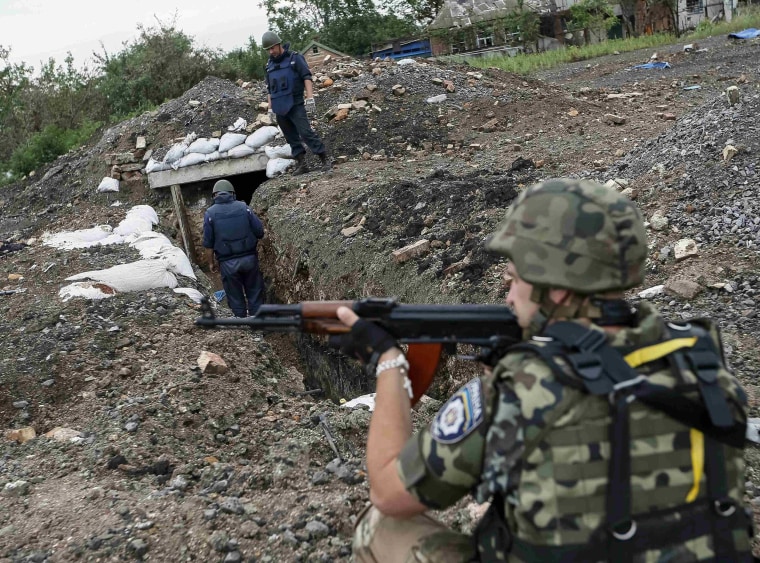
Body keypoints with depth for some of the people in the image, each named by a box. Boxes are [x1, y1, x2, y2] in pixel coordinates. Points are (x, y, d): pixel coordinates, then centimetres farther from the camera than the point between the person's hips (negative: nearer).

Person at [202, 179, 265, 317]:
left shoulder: (210, 213, -3)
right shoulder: (244, 207, 0)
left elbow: (208, 243, -2)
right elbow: (260, 232, 0)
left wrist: (211, 262, 11)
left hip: (228, 263, -1)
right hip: (249, 258, 1)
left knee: (236, 297, 10)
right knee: (255, 293, 11)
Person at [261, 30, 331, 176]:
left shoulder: (295, 58, -1)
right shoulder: (270, 64, 16)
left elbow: (307, 77, -10)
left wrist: (310, 98, -20)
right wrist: (270, 108, 17)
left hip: (295, 105, -6)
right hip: (280, 108, 6)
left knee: (306, 132, -15)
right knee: (292, 138, 6)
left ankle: (325, 160, -11)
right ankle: (301, 164, 10)